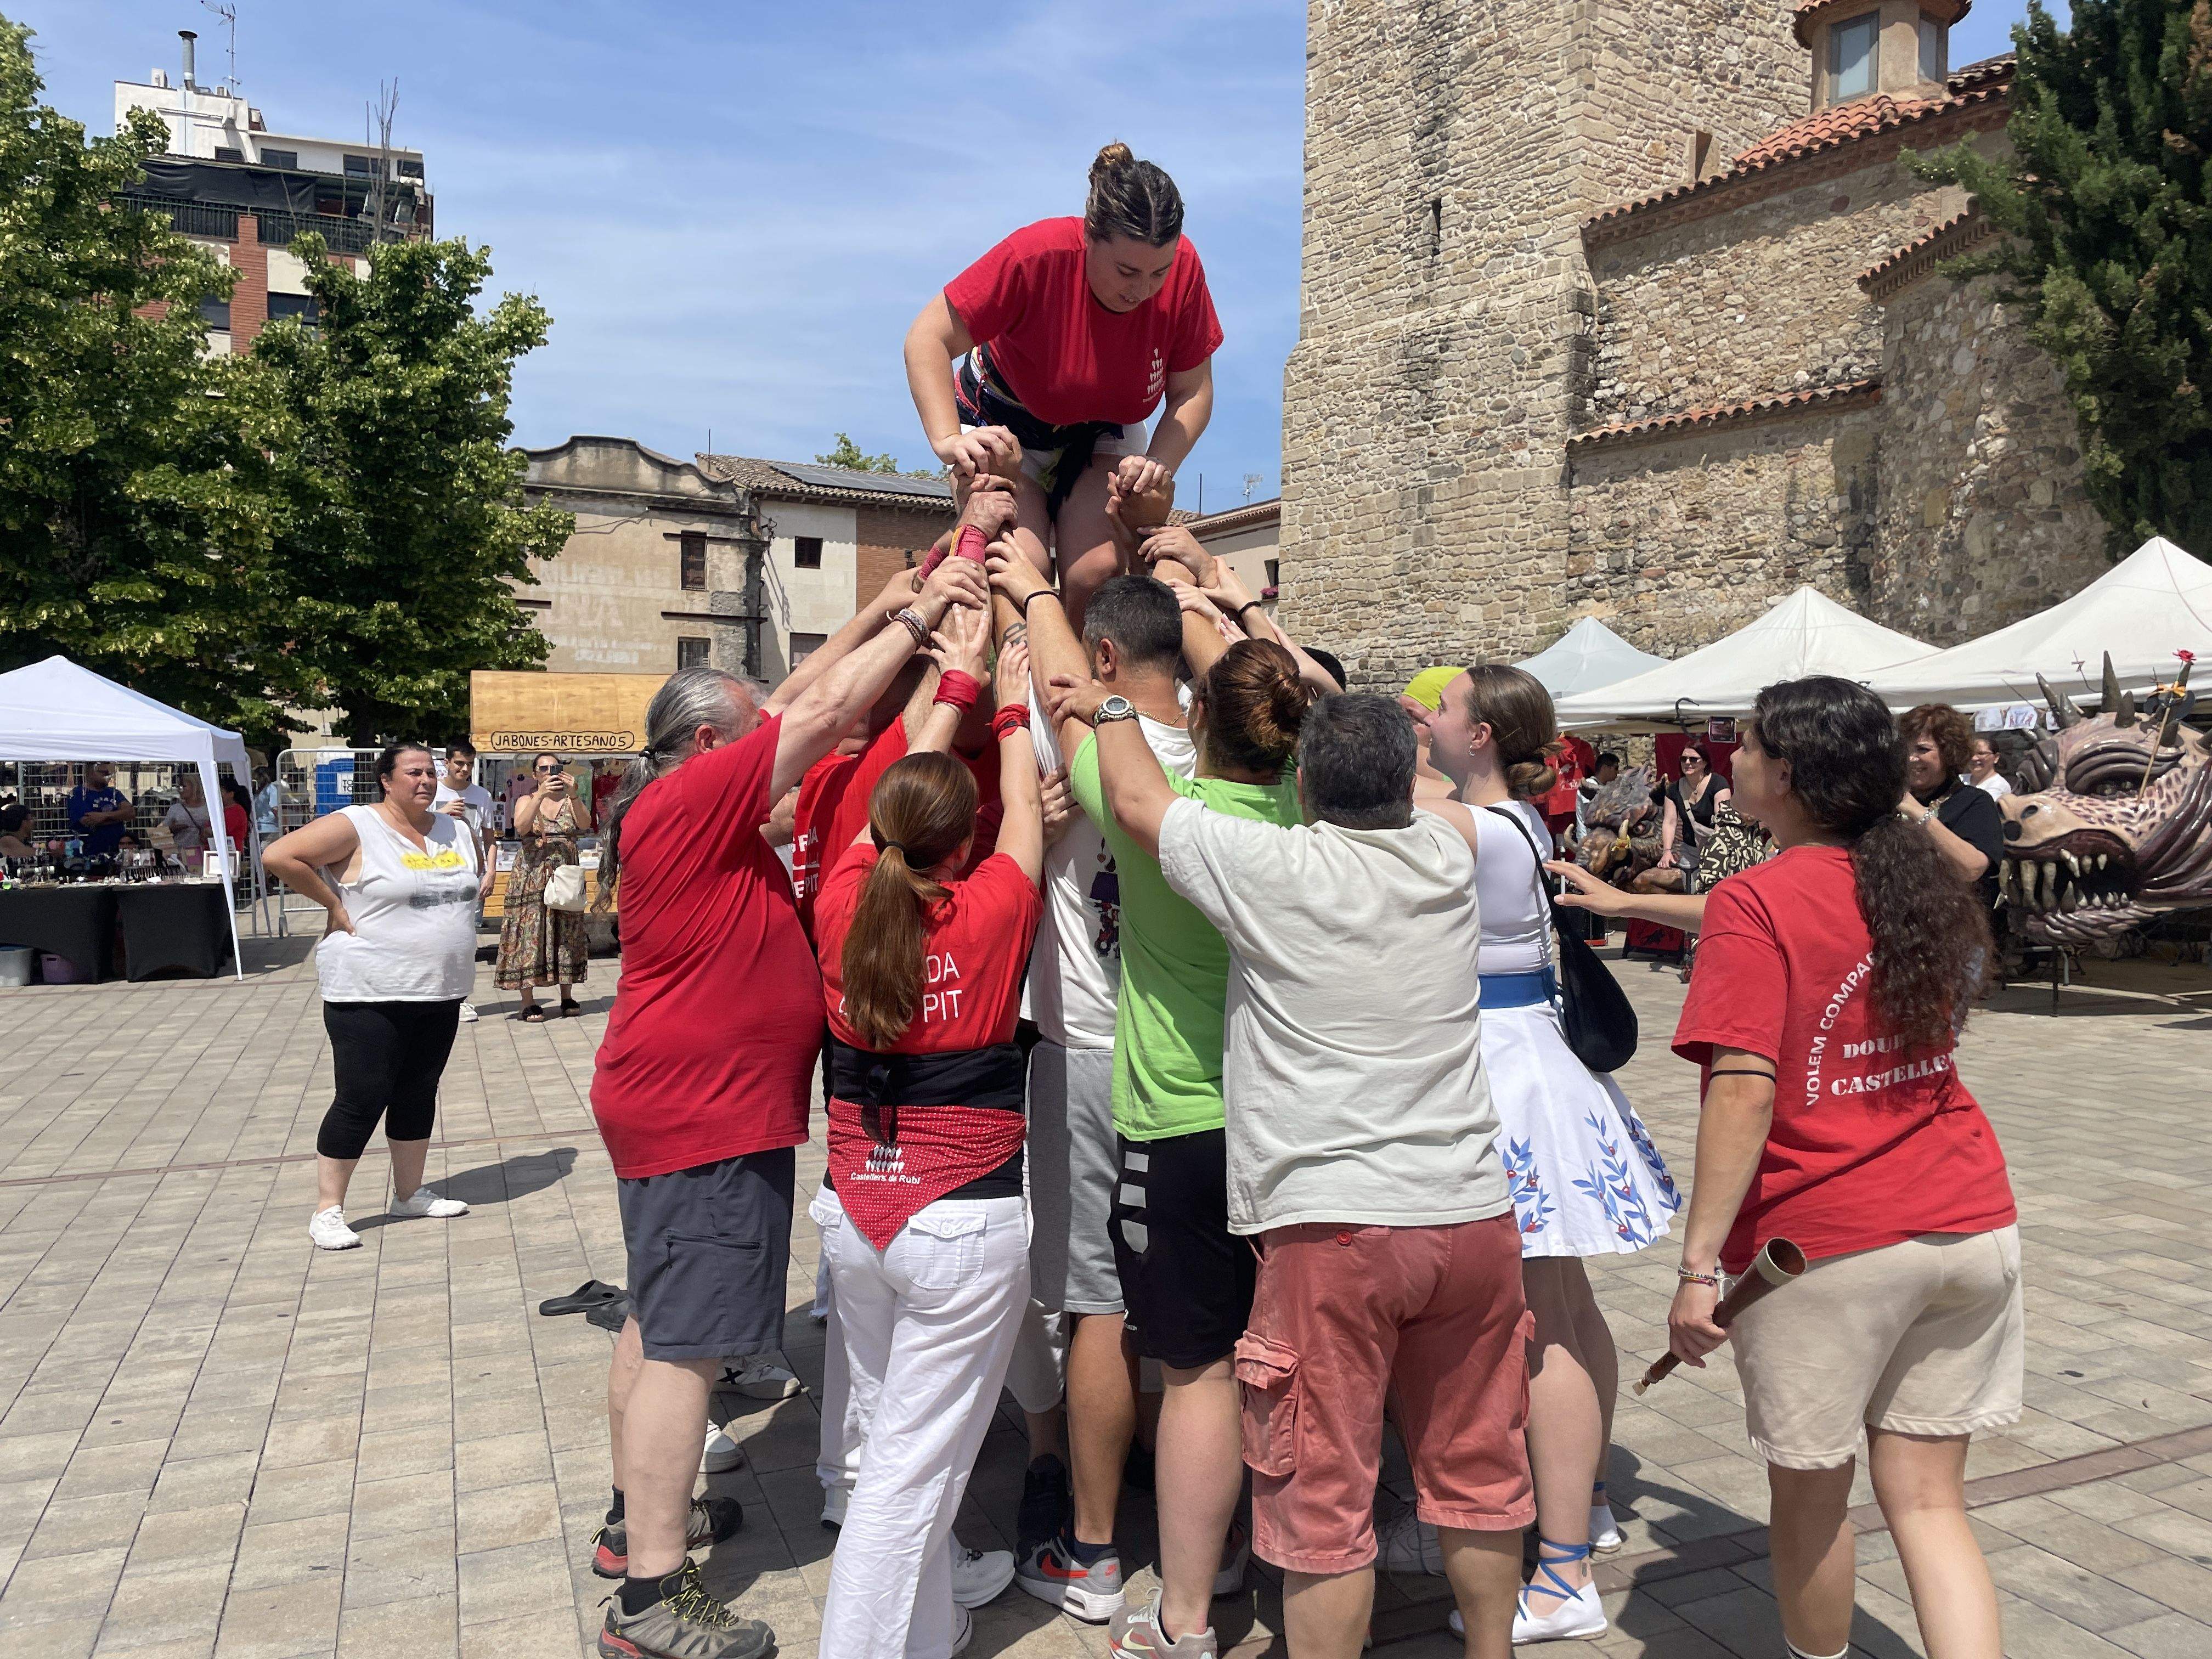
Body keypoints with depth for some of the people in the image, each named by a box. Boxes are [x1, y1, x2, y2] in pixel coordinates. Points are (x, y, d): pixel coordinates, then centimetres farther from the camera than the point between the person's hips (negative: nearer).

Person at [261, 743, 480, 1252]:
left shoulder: (455, 831, 8)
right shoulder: (354, 827, -12)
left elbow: (477, 865, 27)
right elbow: (278, 856, -19)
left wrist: (453, 911, 10)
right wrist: (335, 905, -15)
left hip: (440, 992, 7)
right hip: (370, 993, -7)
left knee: (419, 1093, 15)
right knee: (362, 1098, -4)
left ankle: (409, 1193, 29)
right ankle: (327, 1211, 7)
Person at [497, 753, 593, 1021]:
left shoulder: (571, 801, 9)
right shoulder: (526, 800, 7)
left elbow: (586, 824, -11)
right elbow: (521, 827, -14)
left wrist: (573, 795, -26)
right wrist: (541, 795, -25)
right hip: (532, 877, -2)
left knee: (567, 935, 4)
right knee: (530, 935, -5)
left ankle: (566, 997, 13)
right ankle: (528, 1003, -2)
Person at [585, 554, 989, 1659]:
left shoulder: (683, 805, 12)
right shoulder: (693, 798, -17)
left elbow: (805, 705, 16)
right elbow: (823, 713, -18)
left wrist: (894, 613, 13)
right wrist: (917, 620, -9)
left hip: (669, 1103, 11)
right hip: (707, 1117, -11)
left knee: (659, 1320, 20)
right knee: (687, 1343, -6)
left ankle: (638, 1517, 36)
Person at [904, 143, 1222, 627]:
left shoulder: (1183, 267, -22)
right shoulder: (1036, 255, -30)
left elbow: (1193, 391, -13)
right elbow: (929, 340, -26)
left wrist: (1159, 464, -31)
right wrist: (948, 439, -41)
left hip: (1105, 433, 2)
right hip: (1005, 425, -2)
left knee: (1100, 572, -21)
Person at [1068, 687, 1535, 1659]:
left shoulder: (1274, 870, -12)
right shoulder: (1447, 859, 2)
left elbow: (1139, 801, 2)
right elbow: (1385, 782, 19)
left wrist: (1108, 712, 22)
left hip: (1333, 1224, -5)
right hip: (1474, 1214, 6)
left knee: (1325, 1499, 6)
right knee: (1477, 1470, 21)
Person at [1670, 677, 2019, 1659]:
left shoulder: (1756, 905, -14)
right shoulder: (1925, 882, 9)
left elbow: (1744, 1095, -21)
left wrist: (1699, 1264, -17)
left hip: (1825, 1244, -6)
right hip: (1970, 1224, 6)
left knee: (1809, 1491, 16)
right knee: (1928, 1501, 13)